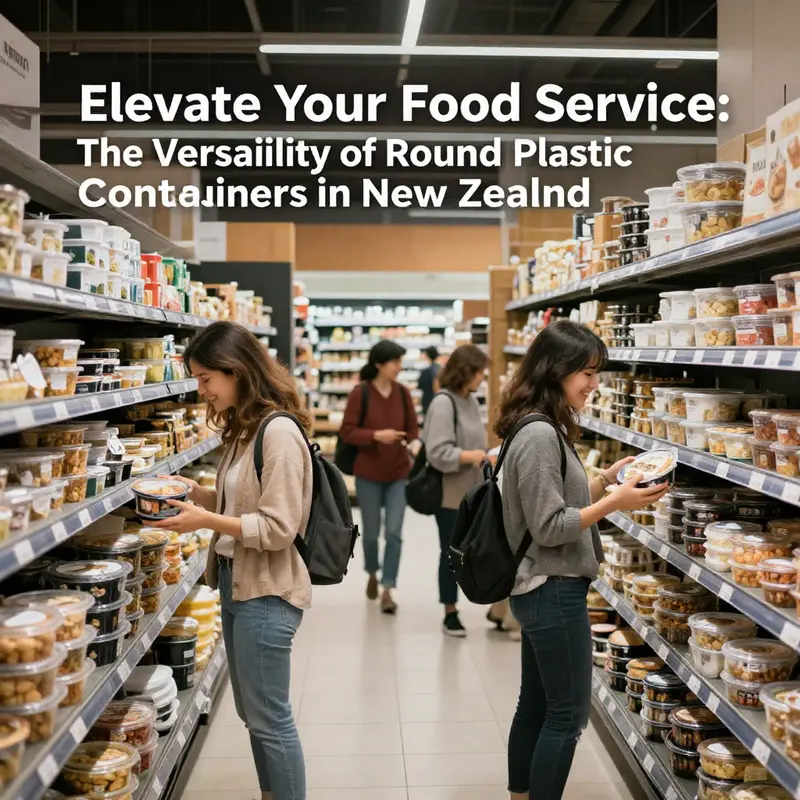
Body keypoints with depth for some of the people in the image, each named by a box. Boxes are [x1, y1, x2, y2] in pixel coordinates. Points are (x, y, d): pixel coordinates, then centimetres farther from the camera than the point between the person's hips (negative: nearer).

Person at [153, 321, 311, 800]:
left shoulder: (279, 433, -19)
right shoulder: (244, 429, 9)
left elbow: (278, 527, -21)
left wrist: (206, 521, -23)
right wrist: (198, 493, 2)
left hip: (267, 593, -9)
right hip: (236, 582, 9)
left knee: (269, 718, 2)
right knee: (254, 713, 19)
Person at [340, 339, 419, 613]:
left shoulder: (403, 392, 0)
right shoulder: (360, 393, -10)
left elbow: (413, 428, 8)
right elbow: (347, 431, -10)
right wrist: (376, 435, -24)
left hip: (399, 473, 2)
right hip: (368, 474, -2)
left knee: (394, 532, -6)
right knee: (371, 531, 12)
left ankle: (388, 590, 1)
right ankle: (372, 574, 40)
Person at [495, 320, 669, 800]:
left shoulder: (544, 430, 10)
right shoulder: (539, 435, -21)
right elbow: (549, 526, -21)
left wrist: (607, 478, 7)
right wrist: (613, 502, -23)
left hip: (541, 590, 10)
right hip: (555, 591, -10)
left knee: (536, 707, 18)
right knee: (567, 715, 2)